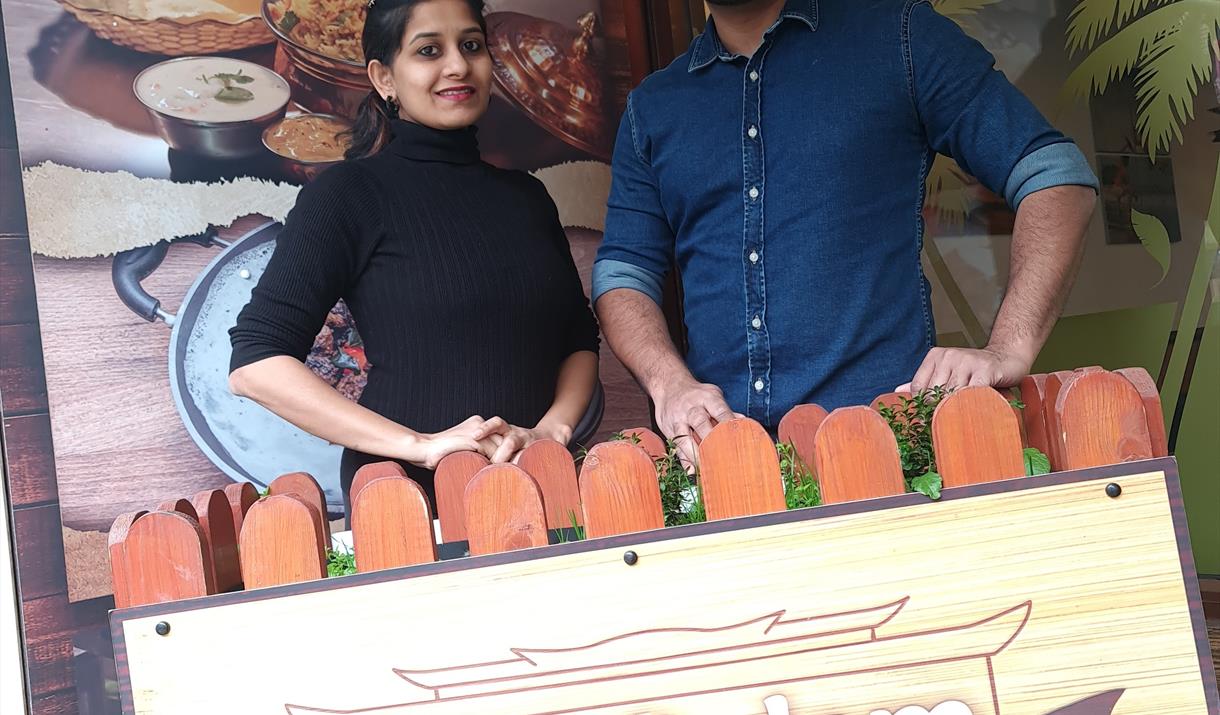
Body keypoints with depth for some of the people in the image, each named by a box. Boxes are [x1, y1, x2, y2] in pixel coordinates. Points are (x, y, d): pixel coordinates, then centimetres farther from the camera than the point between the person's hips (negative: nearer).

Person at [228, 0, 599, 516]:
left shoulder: (524, 195, 10)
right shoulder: (350, 193, -6)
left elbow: (579, 340, 13)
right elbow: (255, 364, -13)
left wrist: (553, 426, -8)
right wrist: (418, 445, -21)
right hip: (406, 493, -4)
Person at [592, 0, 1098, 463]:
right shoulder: (650, 110, 15)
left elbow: (1056, 171, 0)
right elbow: (622, 273, 12)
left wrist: (1010, 349, -14)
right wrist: (670, 384, -10)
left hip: (889, 431, -3)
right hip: (720, 445, 3)